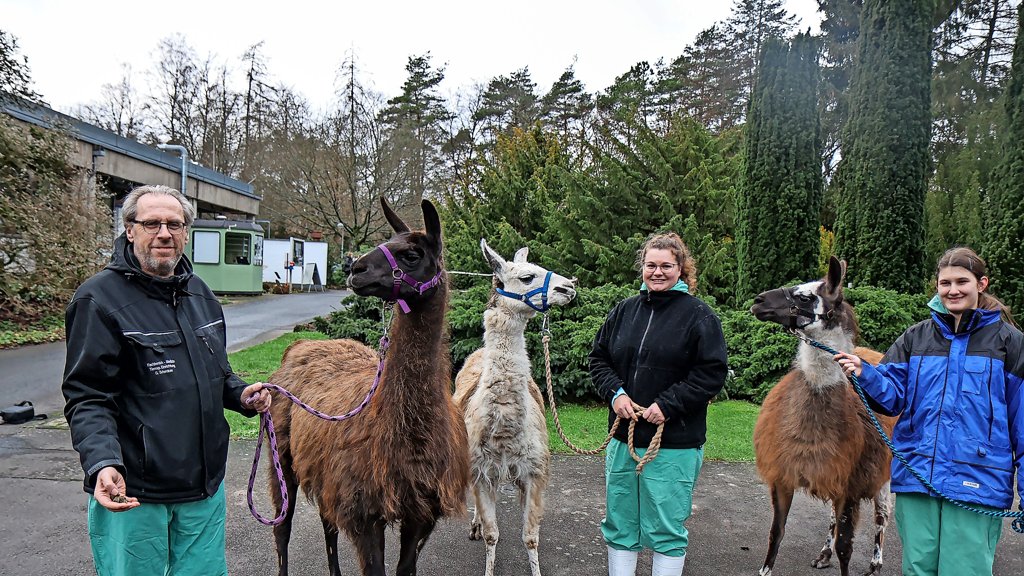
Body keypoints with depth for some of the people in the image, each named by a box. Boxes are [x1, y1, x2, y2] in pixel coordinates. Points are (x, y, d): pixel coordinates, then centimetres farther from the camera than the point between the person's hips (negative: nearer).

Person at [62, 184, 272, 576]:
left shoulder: (200, 293, 9)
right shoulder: (100, 298, -13)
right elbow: (86, 398, -16)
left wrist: (240, 395, 1)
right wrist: (103, 463, -30)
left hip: (205, 484, 6)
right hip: (132, 491, -6)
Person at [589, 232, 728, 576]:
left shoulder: (699, 315, -5)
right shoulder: (624, 311, 8)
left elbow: (711, 374, -10)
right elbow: (599, 358, 13)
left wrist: (668, 404, -16)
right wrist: (615, 392, -4)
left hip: (674, 444, -4)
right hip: (623, 438, 5)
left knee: (666, 528, 6)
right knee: (620, 524, 15)